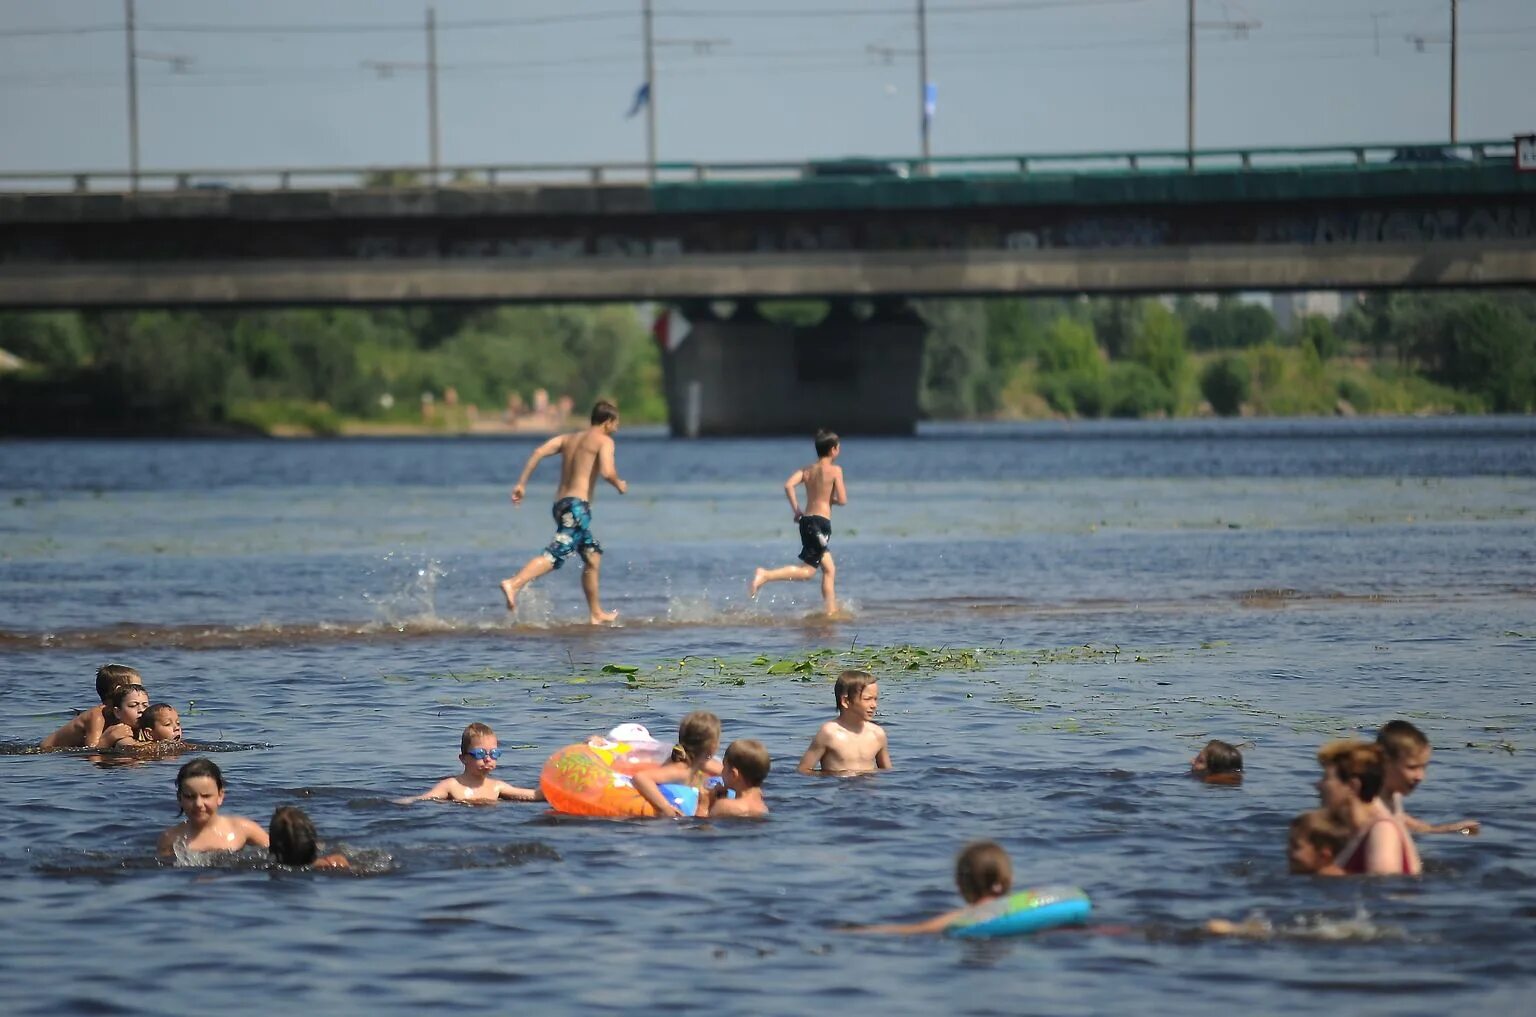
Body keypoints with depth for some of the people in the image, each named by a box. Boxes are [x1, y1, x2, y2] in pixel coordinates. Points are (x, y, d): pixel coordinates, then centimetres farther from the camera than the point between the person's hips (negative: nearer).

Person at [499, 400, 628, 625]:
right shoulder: (604, 441, 1)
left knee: (593, 556, 22)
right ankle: (514, 584, -41)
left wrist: (521, 484, 4)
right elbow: (606, 471, -16)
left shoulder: (569, 438, 21)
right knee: (557, 553, -21)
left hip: (560, 503, 9)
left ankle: (596, 614, 29)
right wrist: (619, 485, 6)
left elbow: (539, 452, 7)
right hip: (577, 505, -9)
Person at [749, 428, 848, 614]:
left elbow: (789, 485, -4)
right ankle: (766, 575, -26)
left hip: (806, 520, 8)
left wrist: (797, 510, 3)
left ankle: (831, 611, 17)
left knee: (829, 569, 17)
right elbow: (842, 500, -9)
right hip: (821, 521, -8)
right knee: (807, 570, -10)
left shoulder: (808, 470, 11)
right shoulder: (835, 470, -5)